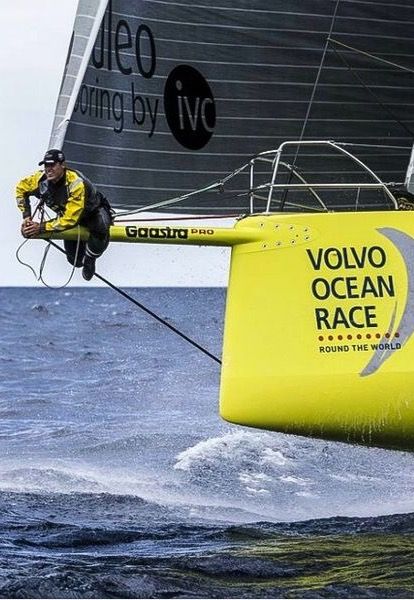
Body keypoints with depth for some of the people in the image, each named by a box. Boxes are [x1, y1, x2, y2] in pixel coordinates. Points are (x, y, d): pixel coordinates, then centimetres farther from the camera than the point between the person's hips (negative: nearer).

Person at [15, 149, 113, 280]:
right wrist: (26, 216, -9)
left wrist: (41, 227, -35)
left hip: (93, 211, -5)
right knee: (76, 261, -2)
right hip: (66, 213, 5)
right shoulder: (41, 179, -24)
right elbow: (21, 188, -2)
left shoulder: (76, 184, -40)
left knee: (100, 230, -41)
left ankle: (90, 258, -13)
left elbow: (69, 219, -38)